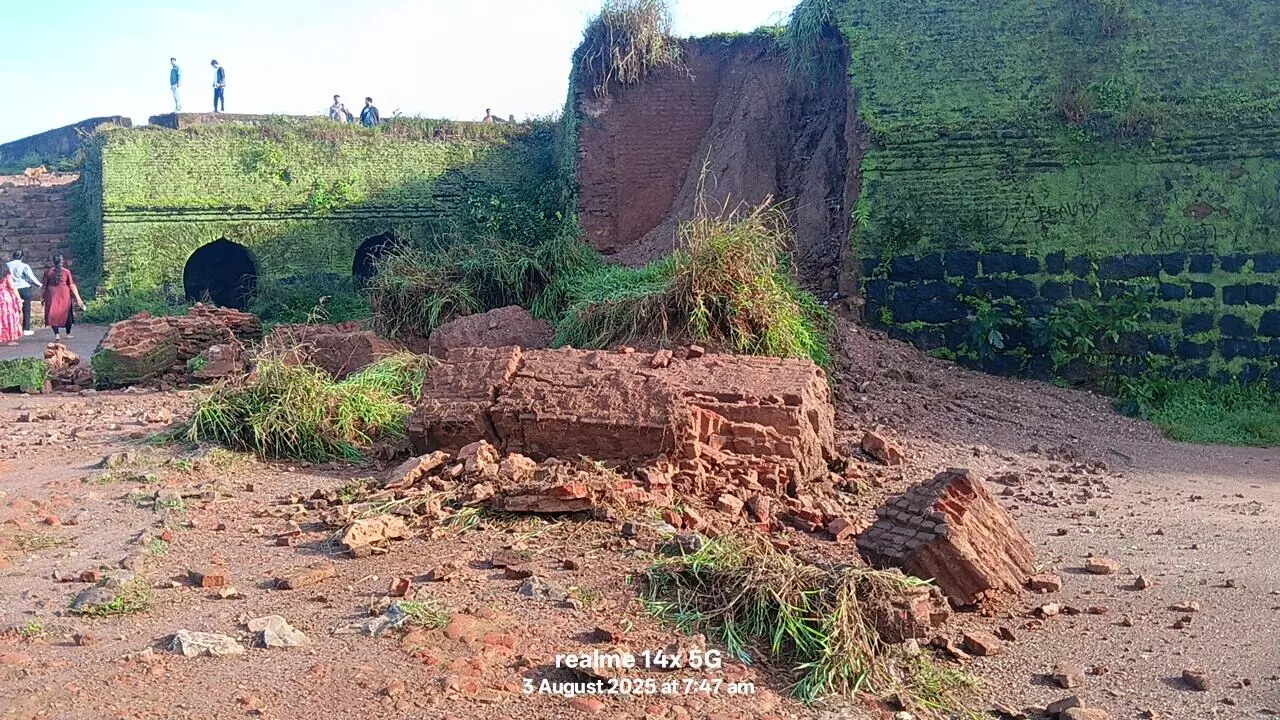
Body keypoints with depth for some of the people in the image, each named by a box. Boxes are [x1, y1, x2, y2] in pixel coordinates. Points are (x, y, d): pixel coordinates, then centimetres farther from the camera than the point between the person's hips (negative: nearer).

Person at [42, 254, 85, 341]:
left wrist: (43, 297, 12)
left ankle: (56, 334, -6)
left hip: (52, 294, 0)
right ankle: (68, 334, 20)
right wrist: (78, 298, 1)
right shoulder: (66, 272, -1)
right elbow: (72, 285, -2)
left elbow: (44, 286, 3)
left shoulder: (48, 272, 1)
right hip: (64, 294, 0)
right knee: (67, 313, 13)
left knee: (53, 314, 4)